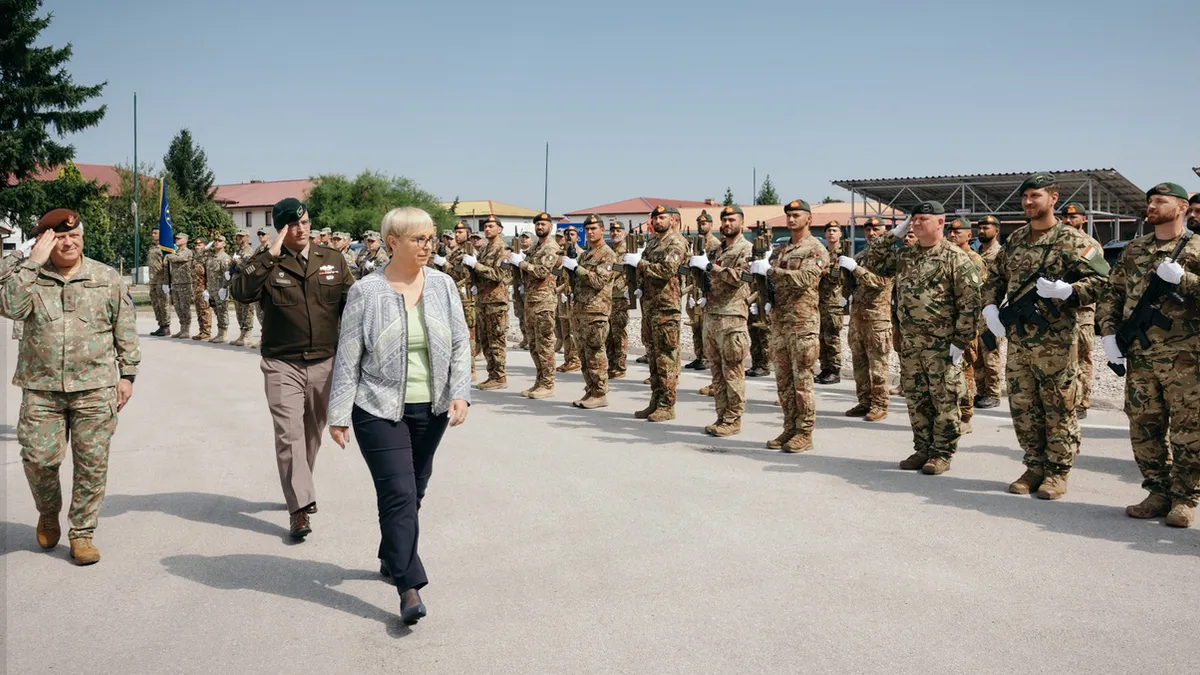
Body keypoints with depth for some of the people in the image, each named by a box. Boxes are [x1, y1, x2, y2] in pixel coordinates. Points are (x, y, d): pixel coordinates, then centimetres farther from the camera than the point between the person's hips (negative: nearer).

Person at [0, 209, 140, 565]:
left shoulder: (107, 278, 5)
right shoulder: (29, 275, 6)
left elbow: (126, 332, 7)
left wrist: (126, 375, 3)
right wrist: (32, 262, -14)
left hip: (95, 388, 0)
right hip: (41, 388, 1)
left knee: (92, 464, 2)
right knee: (38, 458, 0)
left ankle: (82, 533, 15)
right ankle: (48, 514, 31)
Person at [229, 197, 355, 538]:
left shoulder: (333, 260, 4)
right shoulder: (267, 264, -3)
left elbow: (352, 305, 8)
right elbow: (240, 292, -21)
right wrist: (271, 254, -23)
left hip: (325, 362, 3)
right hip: (282, 365, -3)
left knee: (313, 433, 17)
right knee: (289, 434, -11)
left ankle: (299, 489, 38)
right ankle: (300, 509, -9)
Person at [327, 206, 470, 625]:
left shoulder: (443, 285, 3)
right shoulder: (366, 292, -6)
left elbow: (460, 344, 6)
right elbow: (347, 358, -3)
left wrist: (460, 393, -6)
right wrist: (339, 415, -5)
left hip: (431, 410, 4)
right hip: (380, 410, -4)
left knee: (412, 492, 15)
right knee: (398, 494, -9)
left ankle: (391, 559, 36)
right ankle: (409, 587, -5)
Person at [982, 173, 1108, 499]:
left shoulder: (1072, 240, -5)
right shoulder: (1015, 239, 13)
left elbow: (1099, 281, -10)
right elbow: (995, 278, 20)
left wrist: (1066, 291, -26)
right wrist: (990, 307, 4)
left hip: (1055, 341, -6)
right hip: (1017, 340, 6)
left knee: (1058, 408, 2)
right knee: (1023, 408, 10)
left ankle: (1057, 472, 13)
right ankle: (1035, 467, 23)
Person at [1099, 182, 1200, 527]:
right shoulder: (1133, 250, 14)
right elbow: (1111, 294, 14)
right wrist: (1108, 332, 3)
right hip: (1139, 356, 4)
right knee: (1144, 427, 8)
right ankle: (1158, 493, 19)